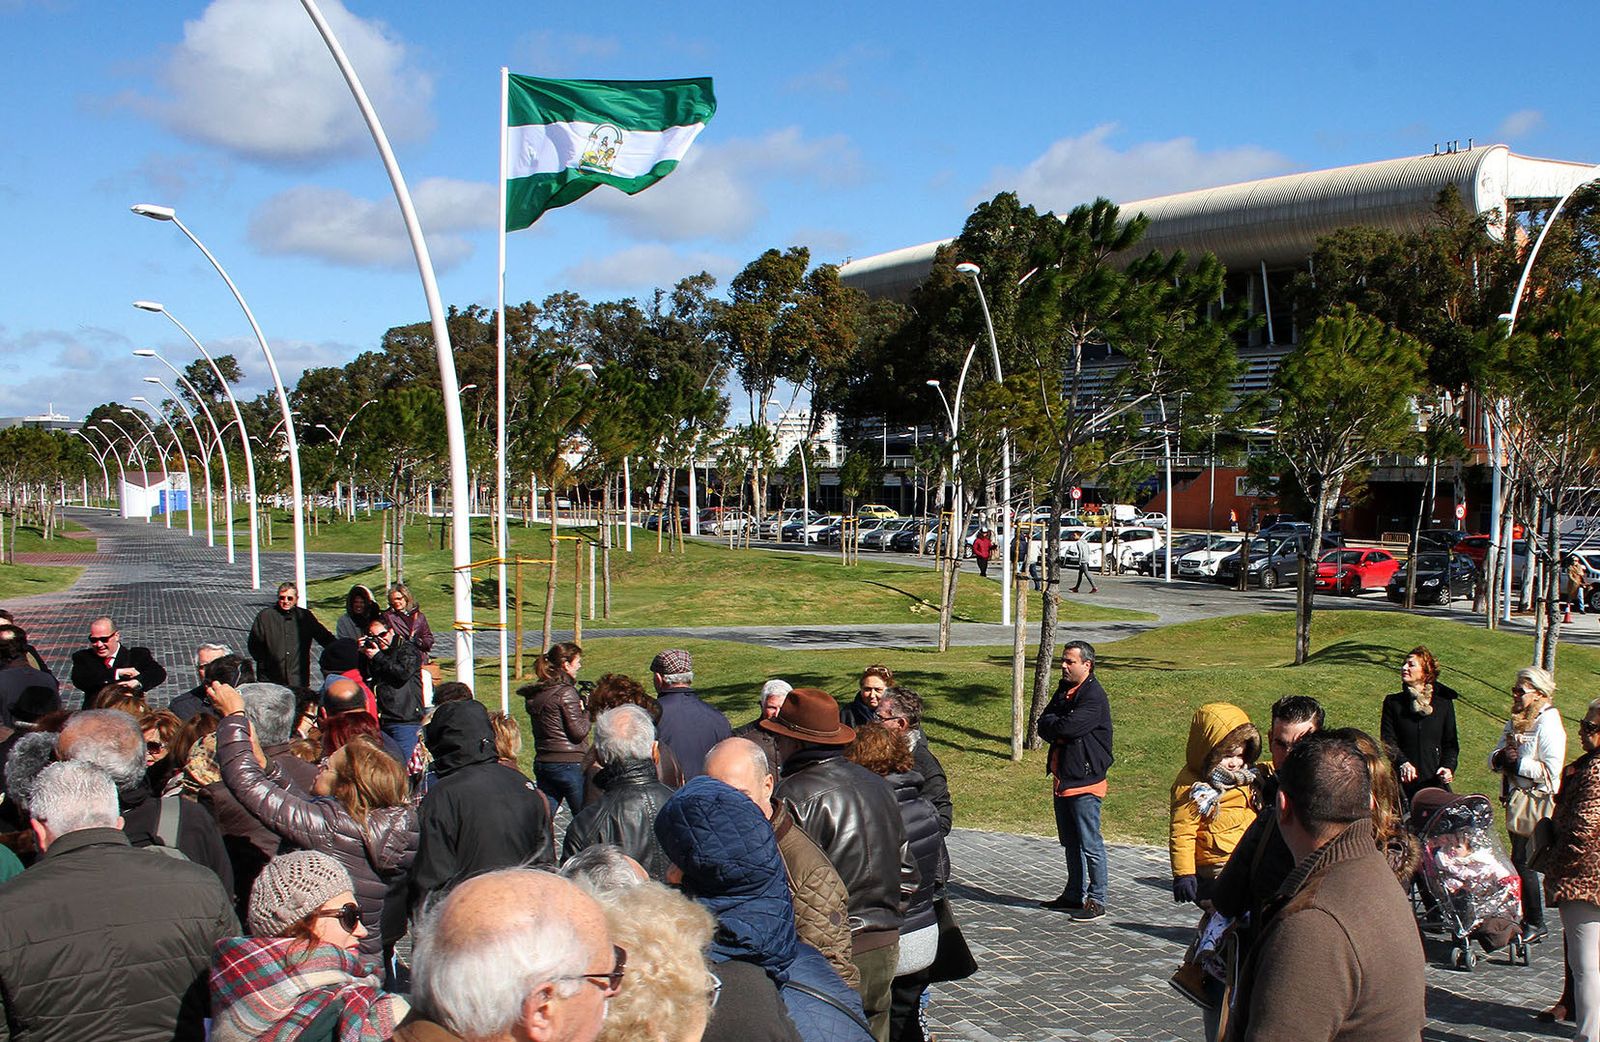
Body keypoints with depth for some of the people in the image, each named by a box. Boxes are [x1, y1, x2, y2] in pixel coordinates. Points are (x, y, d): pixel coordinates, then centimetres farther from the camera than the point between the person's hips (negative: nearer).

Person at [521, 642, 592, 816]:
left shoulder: (534, 694, 10)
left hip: (542, 762, 7)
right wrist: (588, 710, 0)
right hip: (569, 763, -7)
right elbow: (578, 732, -15)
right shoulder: (566, 692, -13)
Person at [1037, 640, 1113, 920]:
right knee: (1070, 843, 17)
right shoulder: (1063, 690, 13)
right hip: (1062, 779, 9)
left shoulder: (1094, 697, -15)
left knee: (1090, 844, -3)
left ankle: (1096, 901, 5)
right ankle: (1073, 895, 28)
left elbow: (1070, 726, -25)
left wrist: (1053, 724, -5)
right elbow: (1043, 726, 8)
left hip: (1085, 782, -9)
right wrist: (1060, 729, -12)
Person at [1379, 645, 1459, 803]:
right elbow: (1388, 741, -2)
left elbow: (1451, 743, 9)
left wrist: (1448, 767, -9)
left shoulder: (1444, 703, 7)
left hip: (1435, 781, 0)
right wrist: (1402, 763, -20)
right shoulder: (1393, 703, 5)